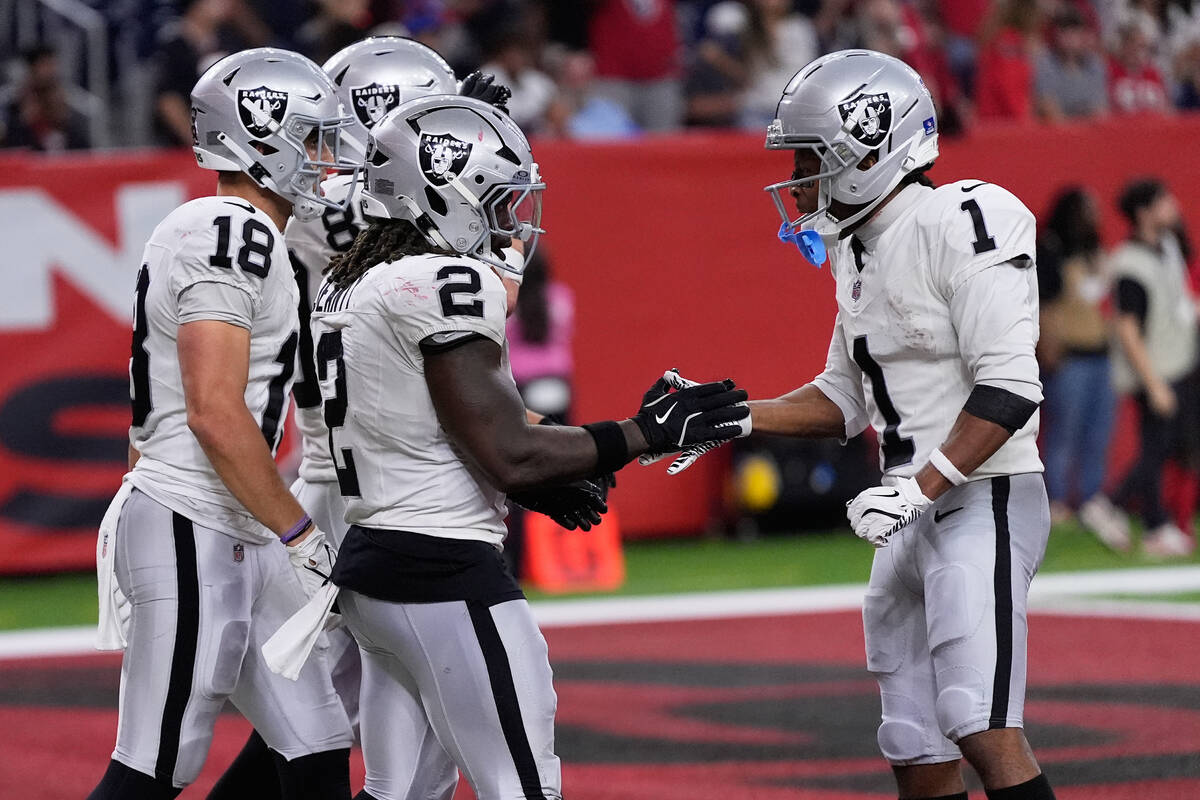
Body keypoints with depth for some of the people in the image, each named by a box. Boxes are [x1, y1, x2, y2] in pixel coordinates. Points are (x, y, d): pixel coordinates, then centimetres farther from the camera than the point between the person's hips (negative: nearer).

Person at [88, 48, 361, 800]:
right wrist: (302, 533, -15)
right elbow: (216, 416, -21)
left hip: (236, 540, 11)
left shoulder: (236, 235, 17)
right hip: (190, 532, -11)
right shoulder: (232, 234, -15)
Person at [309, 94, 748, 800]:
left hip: (372, 559, 10)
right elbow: (508, 455, -17)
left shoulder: (348, 286, 13)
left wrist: (540, 485, 16)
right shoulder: (446, 284, -16)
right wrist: (647, 435, -9)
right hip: (446, 574, -10)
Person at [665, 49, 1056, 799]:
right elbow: (845, 399, 21)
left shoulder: (962, 227, -15)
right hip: (913, 519, 9)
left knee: (984, 731, -18)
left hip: (981, 501, -9)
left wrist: (919, 487, -24)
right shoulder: (858, 250, 13)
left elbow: (1009, 389, -20)